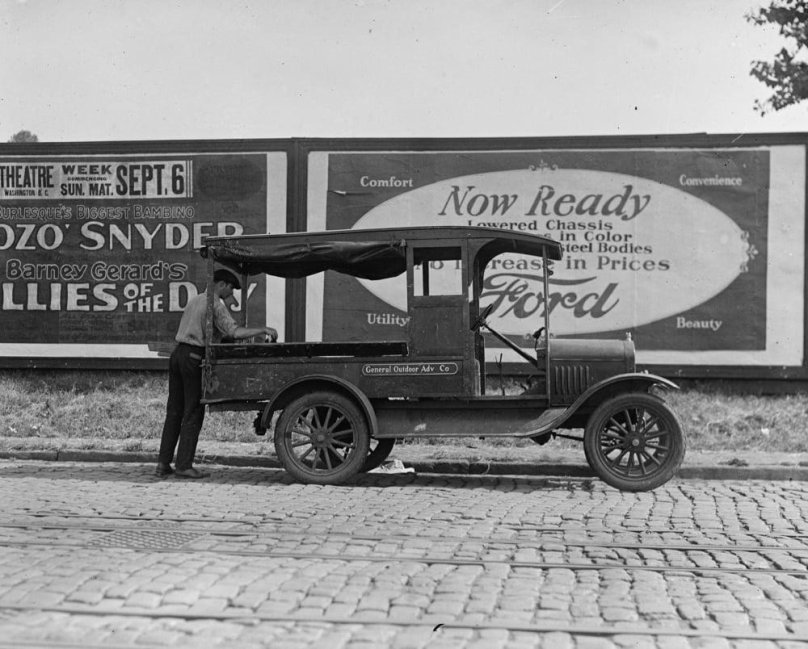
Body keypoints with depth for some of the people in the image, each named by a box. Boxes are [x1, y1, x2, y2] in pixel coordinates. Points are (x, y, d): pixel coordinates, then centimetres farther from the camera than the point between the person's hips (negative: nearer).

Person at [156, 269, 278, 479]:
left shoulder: (194, 300, 20)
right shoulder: (216, 305, -8)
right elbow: (235, 332, -19)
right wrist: (263, 330, -13)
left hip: (178, 353, 8)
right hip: (195, 358, -8)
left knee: (174, 411, 9)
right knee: (193, 413, -3)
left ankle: (163, 464, 8)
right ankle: (184, 465, -4)